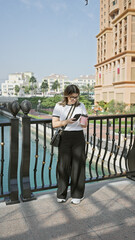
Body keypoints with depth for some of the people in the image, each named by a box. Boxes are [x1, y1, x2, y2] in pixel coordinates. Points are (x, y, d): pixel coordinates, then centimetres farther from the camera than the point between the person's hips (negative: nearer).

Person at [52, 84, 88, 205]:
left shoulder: (81, 106, 8)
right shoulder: (59, 106, 3)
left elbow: (85, 125, 8)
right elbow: (54, 123, -2)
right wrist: (66, 121, -18)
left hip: (78, 137, 1)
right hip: (64, 137, -1)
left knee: (78, 165, 2)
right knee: (64, 165, 2)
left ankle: (77, 195, 17)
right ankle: (61, 194, 18)